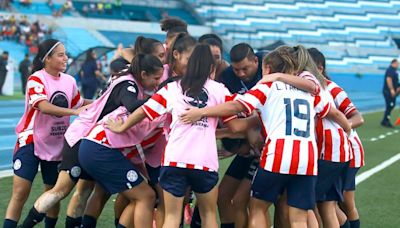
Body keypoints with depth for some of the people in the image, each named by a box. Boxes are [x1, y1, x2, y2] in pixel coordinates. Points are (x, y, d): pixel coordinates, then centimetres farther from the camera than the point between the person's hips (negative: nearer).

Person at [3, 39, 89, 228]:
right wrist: (74, 112, -40)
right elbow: (44, 107, -31)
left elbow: (79, 104, 18)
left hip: (56, 144, 6)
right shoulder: (36, 79, -15)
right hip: (31, 141, -5)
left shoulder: (69, 81, 2)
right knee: (20, 193, -11)